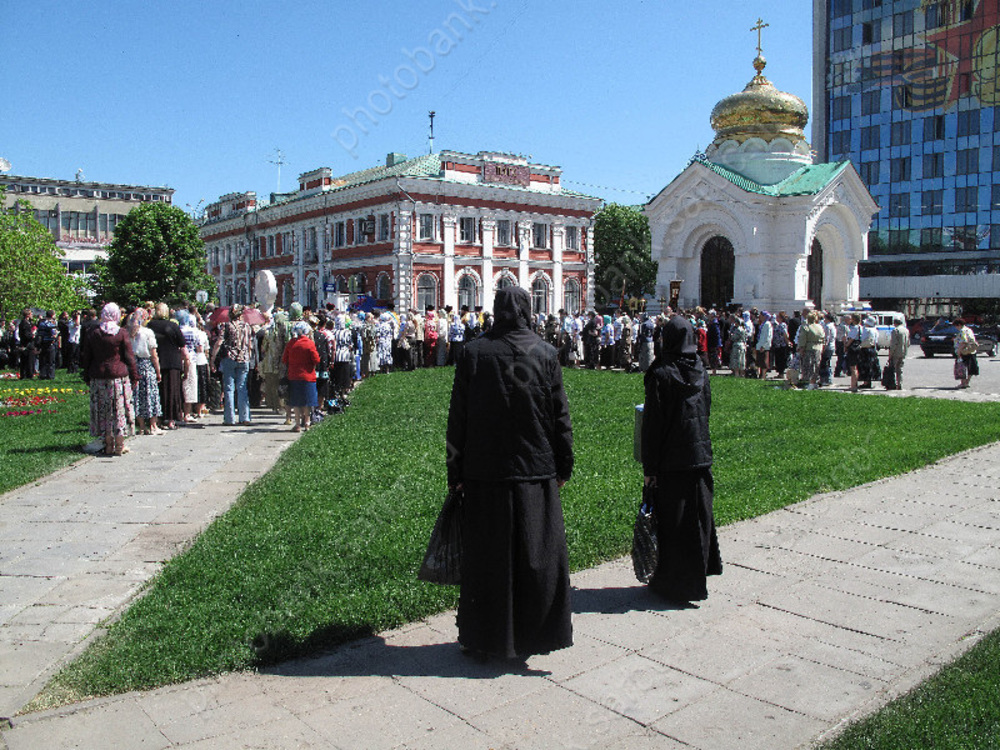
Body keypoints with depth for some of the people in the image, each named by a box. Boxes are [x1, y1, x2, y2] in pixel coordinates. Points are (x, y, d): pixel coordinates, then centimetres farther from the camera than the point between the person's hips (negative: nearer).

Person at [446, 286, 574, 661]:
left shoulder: (473, 353, -5)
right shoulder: (546, 354, -4)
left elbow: (458, 417, -4)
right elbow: (560, 415, -1)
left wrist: (455, 472, 3)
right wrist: (563, 465, 8)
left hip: (485, 473, 0)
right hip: (536, 469, 0)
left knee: (486, 555, 10)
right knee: (539, 552, 12)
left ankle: (484, 637, 20)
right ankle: (536, 632, 22)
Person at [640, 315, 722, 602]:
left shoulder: (661, 375, -15)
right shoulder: (701, 372, 3)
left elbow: (653, 424, -14)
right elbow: (707, 412, 11)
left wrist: (649, 467, -9)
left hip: (672, 460, -6)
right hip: (700, 455, 6)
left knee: (672, 522, 4)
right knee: (698, 516, 16)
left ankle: (674, 584, 14)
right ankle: (699, 574, 29)